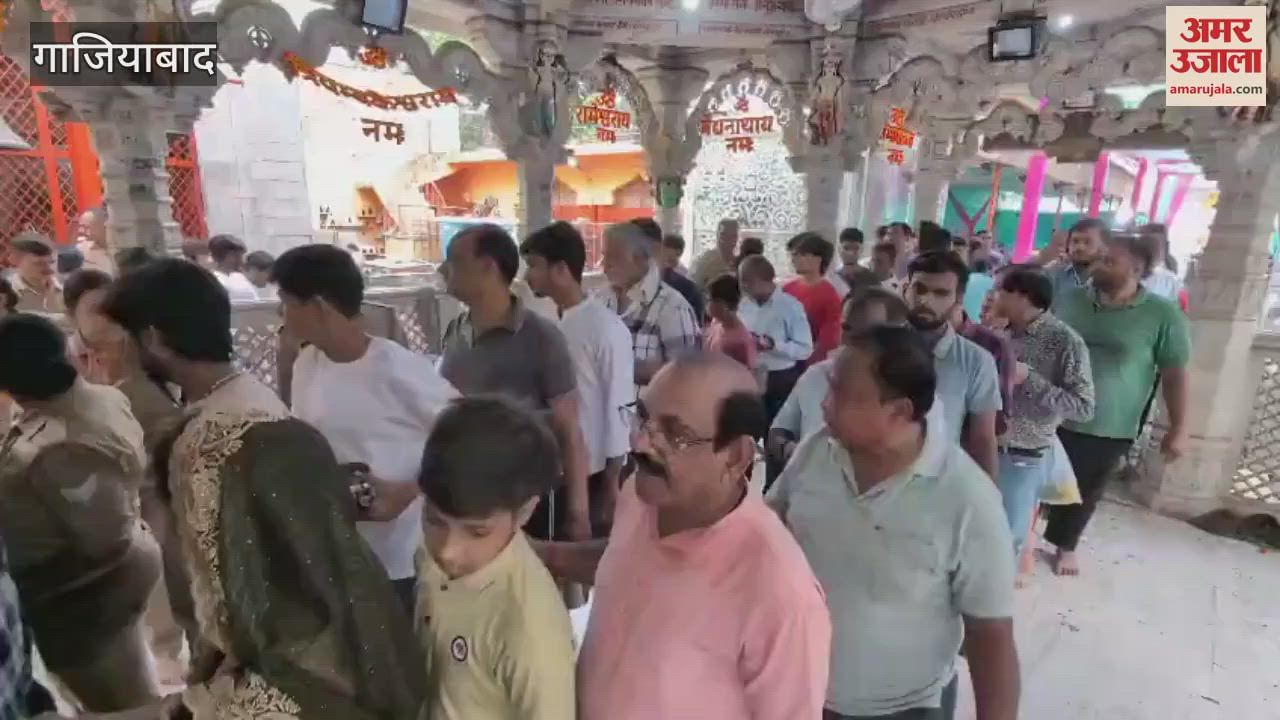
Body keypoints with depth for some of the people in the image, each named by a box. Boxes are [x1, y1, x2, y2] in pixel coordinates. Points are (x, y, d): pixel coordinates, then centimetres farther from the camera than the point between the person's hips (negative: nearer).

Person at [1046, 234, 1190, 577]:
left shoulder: (1163, 315, -8)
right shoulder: (1068, 299, -1)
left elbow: (1175, 374, -5)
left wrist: (1178, 428, -5)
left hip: (1109, 428, -1)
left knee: (1085, 493, 15)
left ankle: (1065, 545, 38)